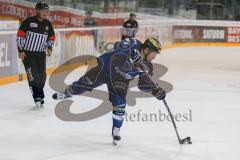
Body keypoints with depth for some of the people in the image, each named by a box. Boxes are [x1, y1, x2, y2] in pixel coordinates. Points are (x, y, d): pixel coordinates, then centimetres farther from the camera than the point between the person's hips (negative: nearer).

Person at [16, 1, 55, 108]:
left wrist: (49, 48, 1)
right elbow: (20, 35, -10)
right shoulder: (28, 21, -13)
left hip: (40, 54, 5)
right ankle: (38, 98, -15)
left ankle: (39, 97, 19)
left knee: (41, 77, 3)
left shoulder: (48, 24, 3)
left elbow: (51, 38, 17)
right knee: (33, 75, -15)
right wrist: (20, 50, -13)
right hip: (27, 53, -5)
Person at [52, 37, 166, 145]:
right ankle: (67, 93, 34)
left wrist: (157, 91, -21)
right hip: (105, 67, -4)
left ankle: (116, 130, 5)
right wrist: (133, 54, -55)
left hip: (120, 79, 4)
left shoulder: (146, 65, -10)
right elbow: (119, 47, -43)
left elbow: (145, 84, -6)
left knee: (119, 102, -9)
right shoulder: (133, 44, -26)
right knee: (85, 83, 3)